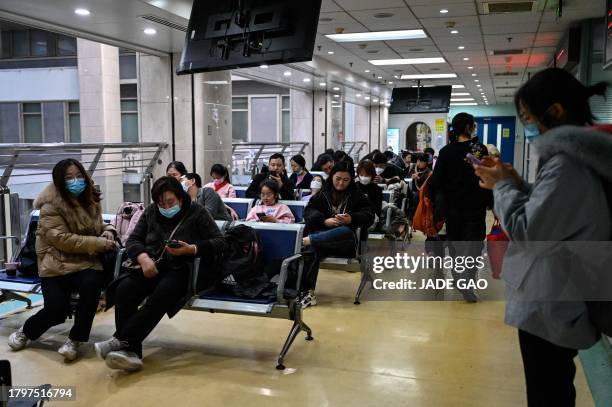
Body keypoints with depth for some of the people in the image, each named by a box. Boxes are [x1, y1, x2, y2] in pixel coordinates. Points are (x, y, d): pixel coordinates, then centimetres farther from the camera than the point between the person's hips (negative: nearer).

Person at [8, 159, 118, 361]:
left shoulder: (91, 199, 7)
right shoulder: (50, 205, -11)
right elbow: (63, 239, -20)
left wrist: (108, 231, -1)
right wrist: (100, 243, -24)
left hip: (86, 259, 4)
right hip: (57, 262, -3)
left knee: (91, 284, -30)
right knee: (56, 310, -16)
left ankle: (75, 339, -11)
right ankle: (27, 330, 22)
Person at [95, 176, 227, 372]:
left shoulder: (197, 212, 2)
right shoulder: (151, 212, 14)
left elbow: (219, 242, -3)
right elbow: (133, 240, 11)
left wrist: (191, 249, -18)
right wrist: (143, 258, -11)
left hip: (180, 269, -4)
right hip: (152, 267, 4)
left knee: (160, 297, -35)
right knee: (124, 289, -27)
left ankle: (120, 341, -29)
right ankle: (130, 351, -31)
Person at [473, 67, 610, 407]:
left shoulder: (566, 163, -24)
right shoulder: (581, 154, 8)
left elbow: (527, 232, -24)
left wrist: (503, 185, -11)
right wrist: (515, 183, 5)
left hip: (548, 306, -10)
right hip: (566, 302, 10)